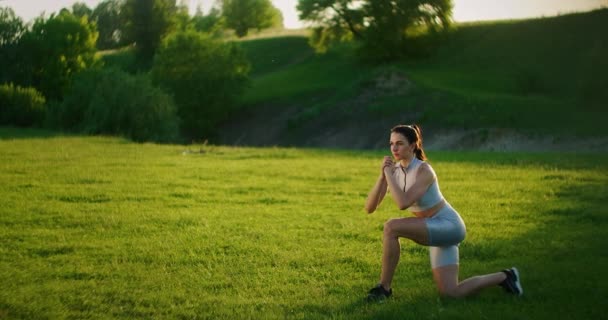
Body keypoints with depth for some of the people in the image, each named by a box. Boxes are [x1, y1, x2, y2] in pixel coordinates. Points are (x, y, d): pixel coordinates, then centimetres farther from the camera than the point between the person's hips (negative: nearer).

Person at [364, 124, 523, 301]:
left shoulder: (424, 170, -23)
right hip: (436, 230, 8)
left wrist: (388, 174, -28)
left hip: (449, 226, -8)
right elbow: (369, 207, -8)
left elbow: (403, 203, -38)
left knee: (391, 227, -27)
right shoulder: (394, 169, -2)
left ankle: (384, 287, -12)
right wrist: (382, 175, -20)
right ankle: (504, 277, 24)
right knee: (451, 293, 4)